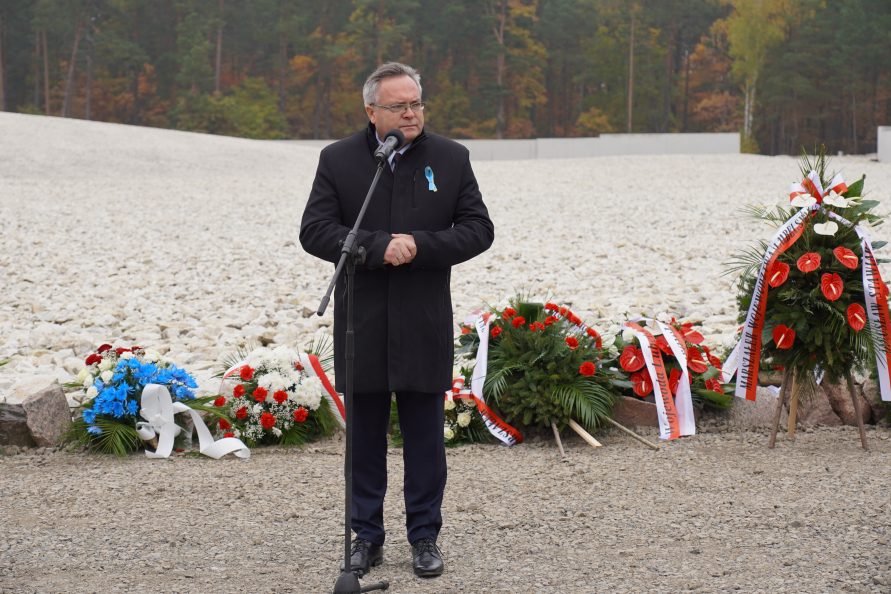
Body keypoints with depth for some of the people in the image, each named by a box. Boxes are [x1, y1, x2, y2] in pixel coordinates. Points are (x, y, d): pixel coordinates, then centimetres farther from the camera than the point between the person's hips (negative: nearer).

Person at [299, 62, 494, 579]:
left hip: (425, 326, 0)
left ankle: (425, 535, 18)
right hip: (363, 325, 0)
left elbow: (479, 229, -1)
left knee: (425, 435, 6)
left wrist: (420, 246, -16)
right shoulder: (338, 160, 1)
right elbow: (315, 231, -6)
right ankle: (367, 535, 19)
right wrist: (378, 247, -19)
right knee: (365, 434, 8)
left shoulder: (451, 158, 2)